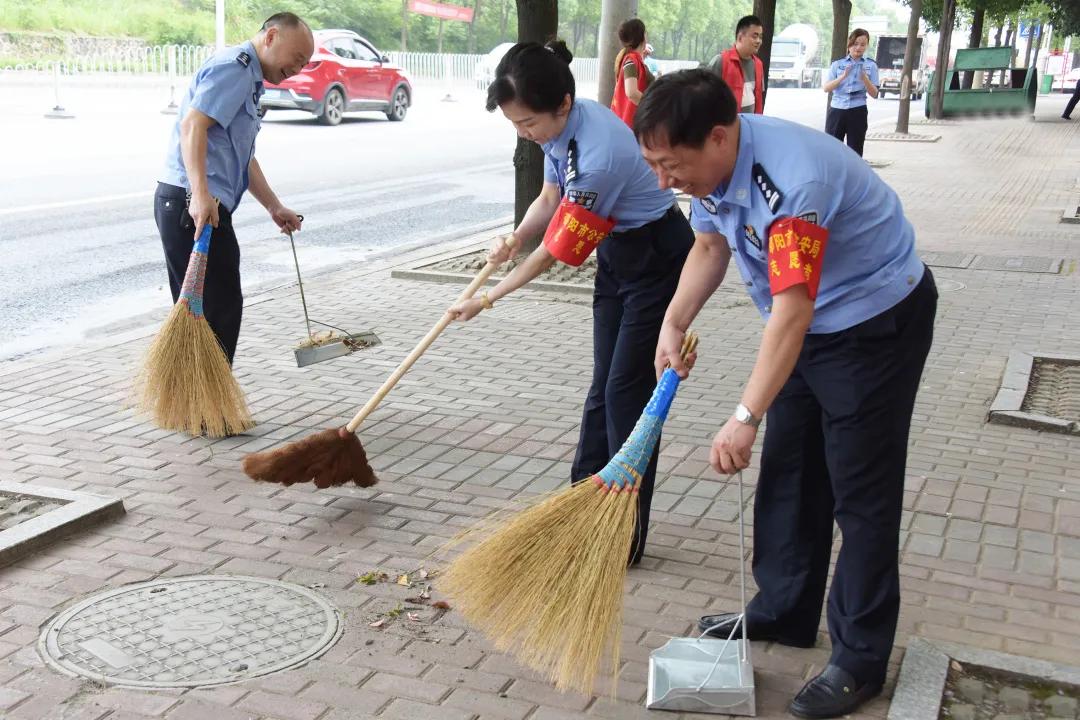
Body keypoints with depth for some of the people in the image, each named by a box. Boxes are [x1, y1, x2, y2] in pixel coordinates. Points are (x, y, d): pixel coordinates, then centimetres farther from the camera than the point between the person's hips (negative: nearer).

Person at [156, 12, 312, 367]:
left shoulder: (248, 79, 26)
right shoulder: (233, 66, -8)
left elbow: (243, 158, 33)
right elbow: (192, 125, -22)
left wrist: (274, 207, 33)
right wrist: (201, 194, -33)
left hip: (204, 206, 11)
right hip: (195, 206, -11)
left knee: (199, 313, 14)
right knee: (220, 310, -8)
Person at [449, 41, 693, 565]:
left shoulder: (599, 154, -34)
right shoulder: (560, 127, -8)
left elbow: (557, 250, -24)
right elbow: (550, 198, 8)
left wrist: (489, 298, -14)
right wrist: (513, 239, -13)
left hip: (658, 259, -9)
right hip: (616, 254, 9)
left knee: (627, 390, -6)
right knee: (603, 386, 13)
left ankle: (626, 535, 4)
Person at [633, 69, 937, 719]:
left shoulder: (791, 181, -35)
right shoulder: (712, 164, -7)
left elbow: (791, 313, -37)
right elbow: (710, 247, 10)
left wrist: (745, 419, -37)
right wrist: (673, 326, -2)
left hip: (876, 322, -9)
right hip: (809, 323, 9)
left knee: (861, 492, -4)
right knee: (787, 473, 14)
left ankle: (861, 659, 7)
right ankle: (784, 612, 29)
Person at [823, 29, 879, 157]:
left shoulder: (870, 65, 7)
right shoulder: (837, 64, 8)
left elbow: (874, 94, 2)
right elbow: (825, 88, -3)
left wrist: (864, 78, -15)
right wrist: (843, 76, -17)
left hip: (858, 112, 0)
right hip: (836, 110, 0)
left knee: (855, 152, 2)